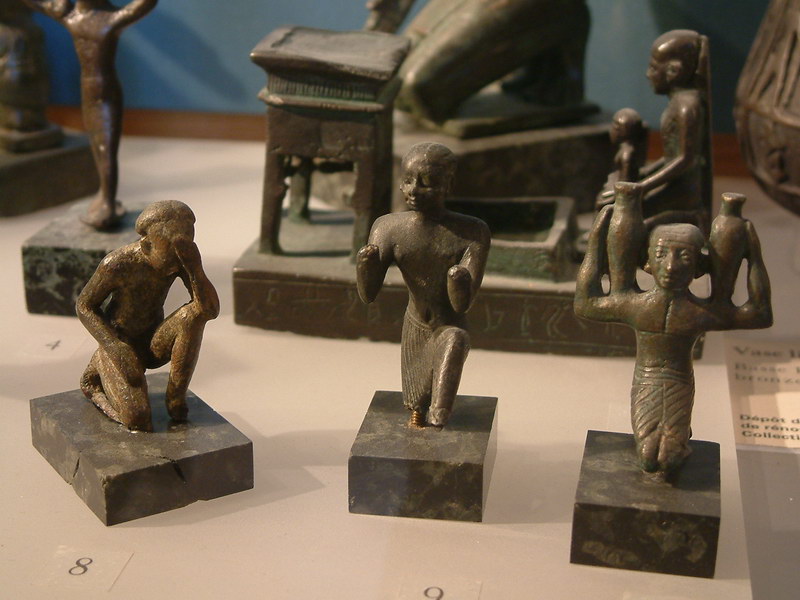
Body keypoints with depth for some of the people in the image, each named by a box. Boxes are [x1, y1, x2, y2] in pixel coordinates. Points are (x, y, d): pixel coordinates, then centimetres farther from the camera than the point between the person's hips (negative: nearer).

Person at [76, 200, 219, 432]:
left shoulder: (182, 260, -14)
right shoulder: (117, 264, -25)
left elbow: (211, 310, -22)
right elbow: (85, 306, -12)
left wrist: (195, 267, -36)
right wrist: (115, 348, -23)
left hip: (154, 344, 4)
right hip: (119, 345, -4)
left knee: (195, 314, -26)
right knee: (138, 420, -23)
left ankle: (176, 399, -12)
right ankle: (94, 384, 10)